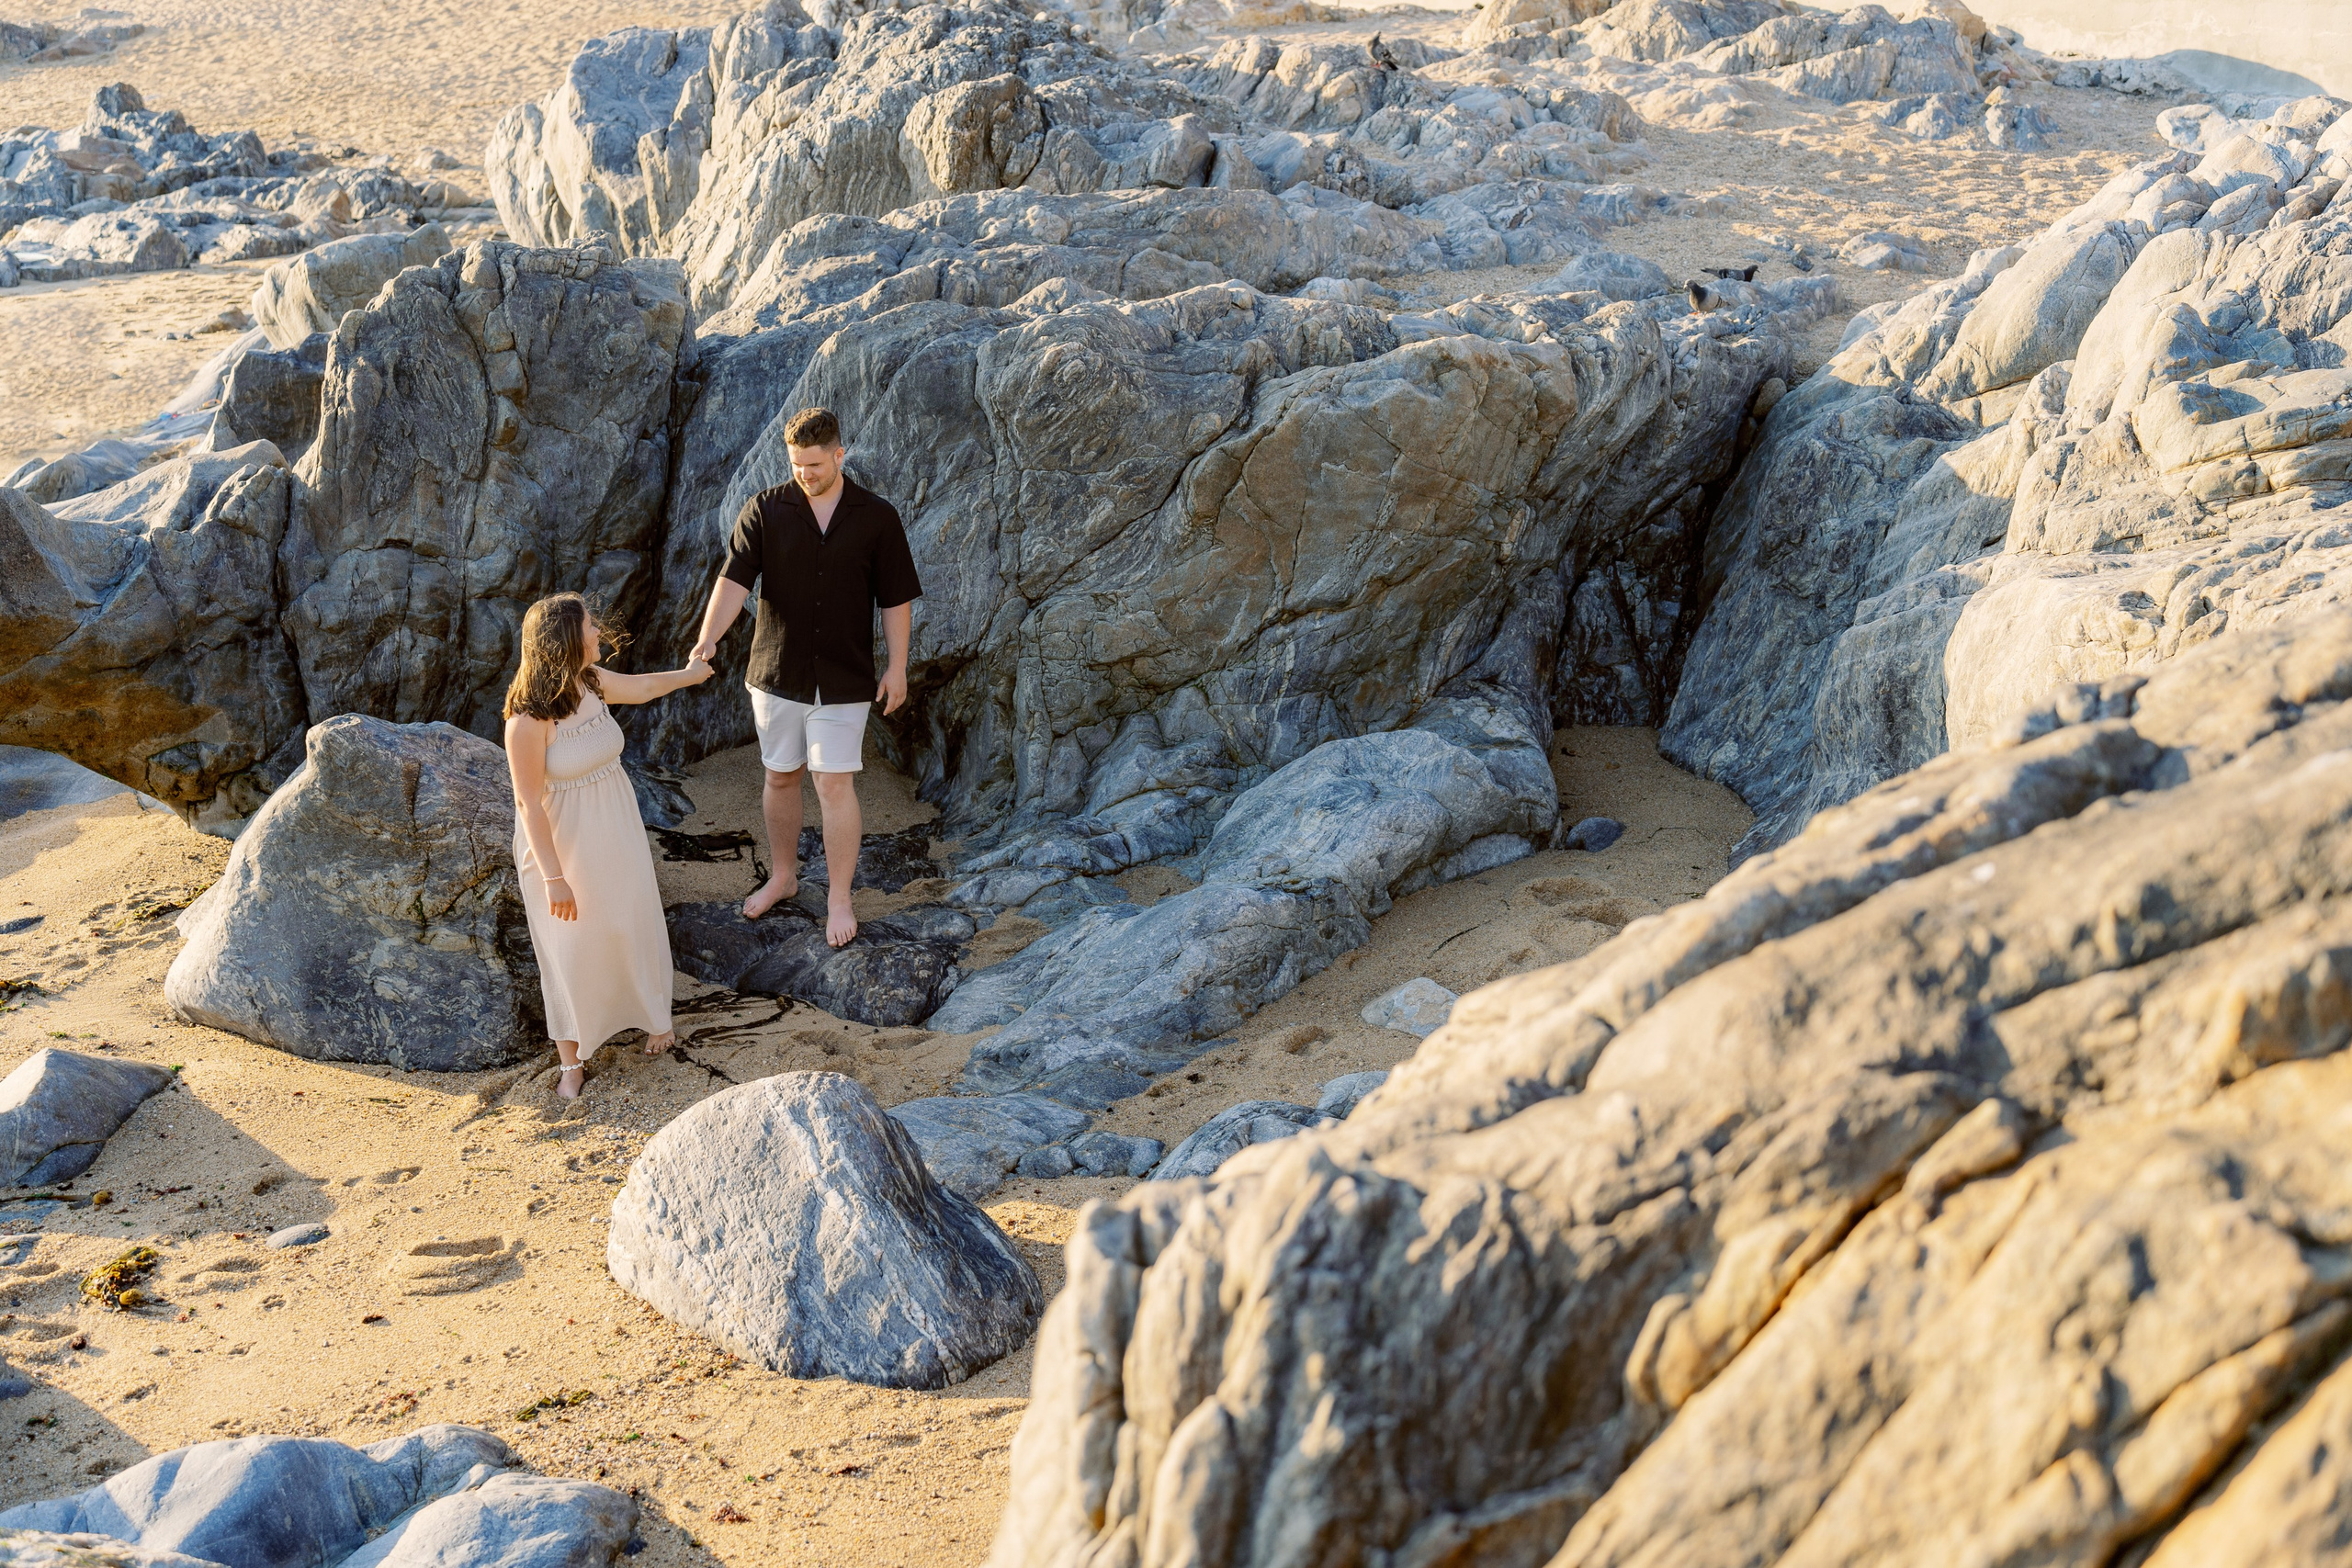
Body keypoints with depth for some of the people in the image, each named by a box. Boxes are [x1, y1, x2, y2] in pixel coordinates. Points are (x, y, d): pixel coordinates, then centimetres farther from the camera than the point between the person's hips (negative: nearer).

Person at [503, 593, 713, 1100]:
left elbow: (643, 686, 17)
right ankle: (572, 1059, 25)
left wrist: (689, 674, 33)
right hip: (562, 843, -6)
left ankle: (653, 1015, 45)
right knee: (572, 945, 7)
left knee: (633, 924, 20)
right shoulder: (529, 719, -29)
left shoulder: (592, 682, -7)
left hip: (615, 830, 7)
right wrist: (553, 877, -22)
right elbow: (529, 804, -24)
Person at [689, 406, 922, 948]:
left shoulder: (877, 517, -5)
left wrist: (896, 668, -1)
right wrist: (708, 639, -31)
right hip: (776, 673, 2)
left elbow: (896, 597, 1)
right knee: (780, 778, 14)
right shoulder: (763, 511, -5)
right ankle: (784, 877, 33)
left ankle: (839, 898, 9)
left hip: (844, 679, -2)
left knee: (835, 784, -4)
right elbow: (733, 579, -16)